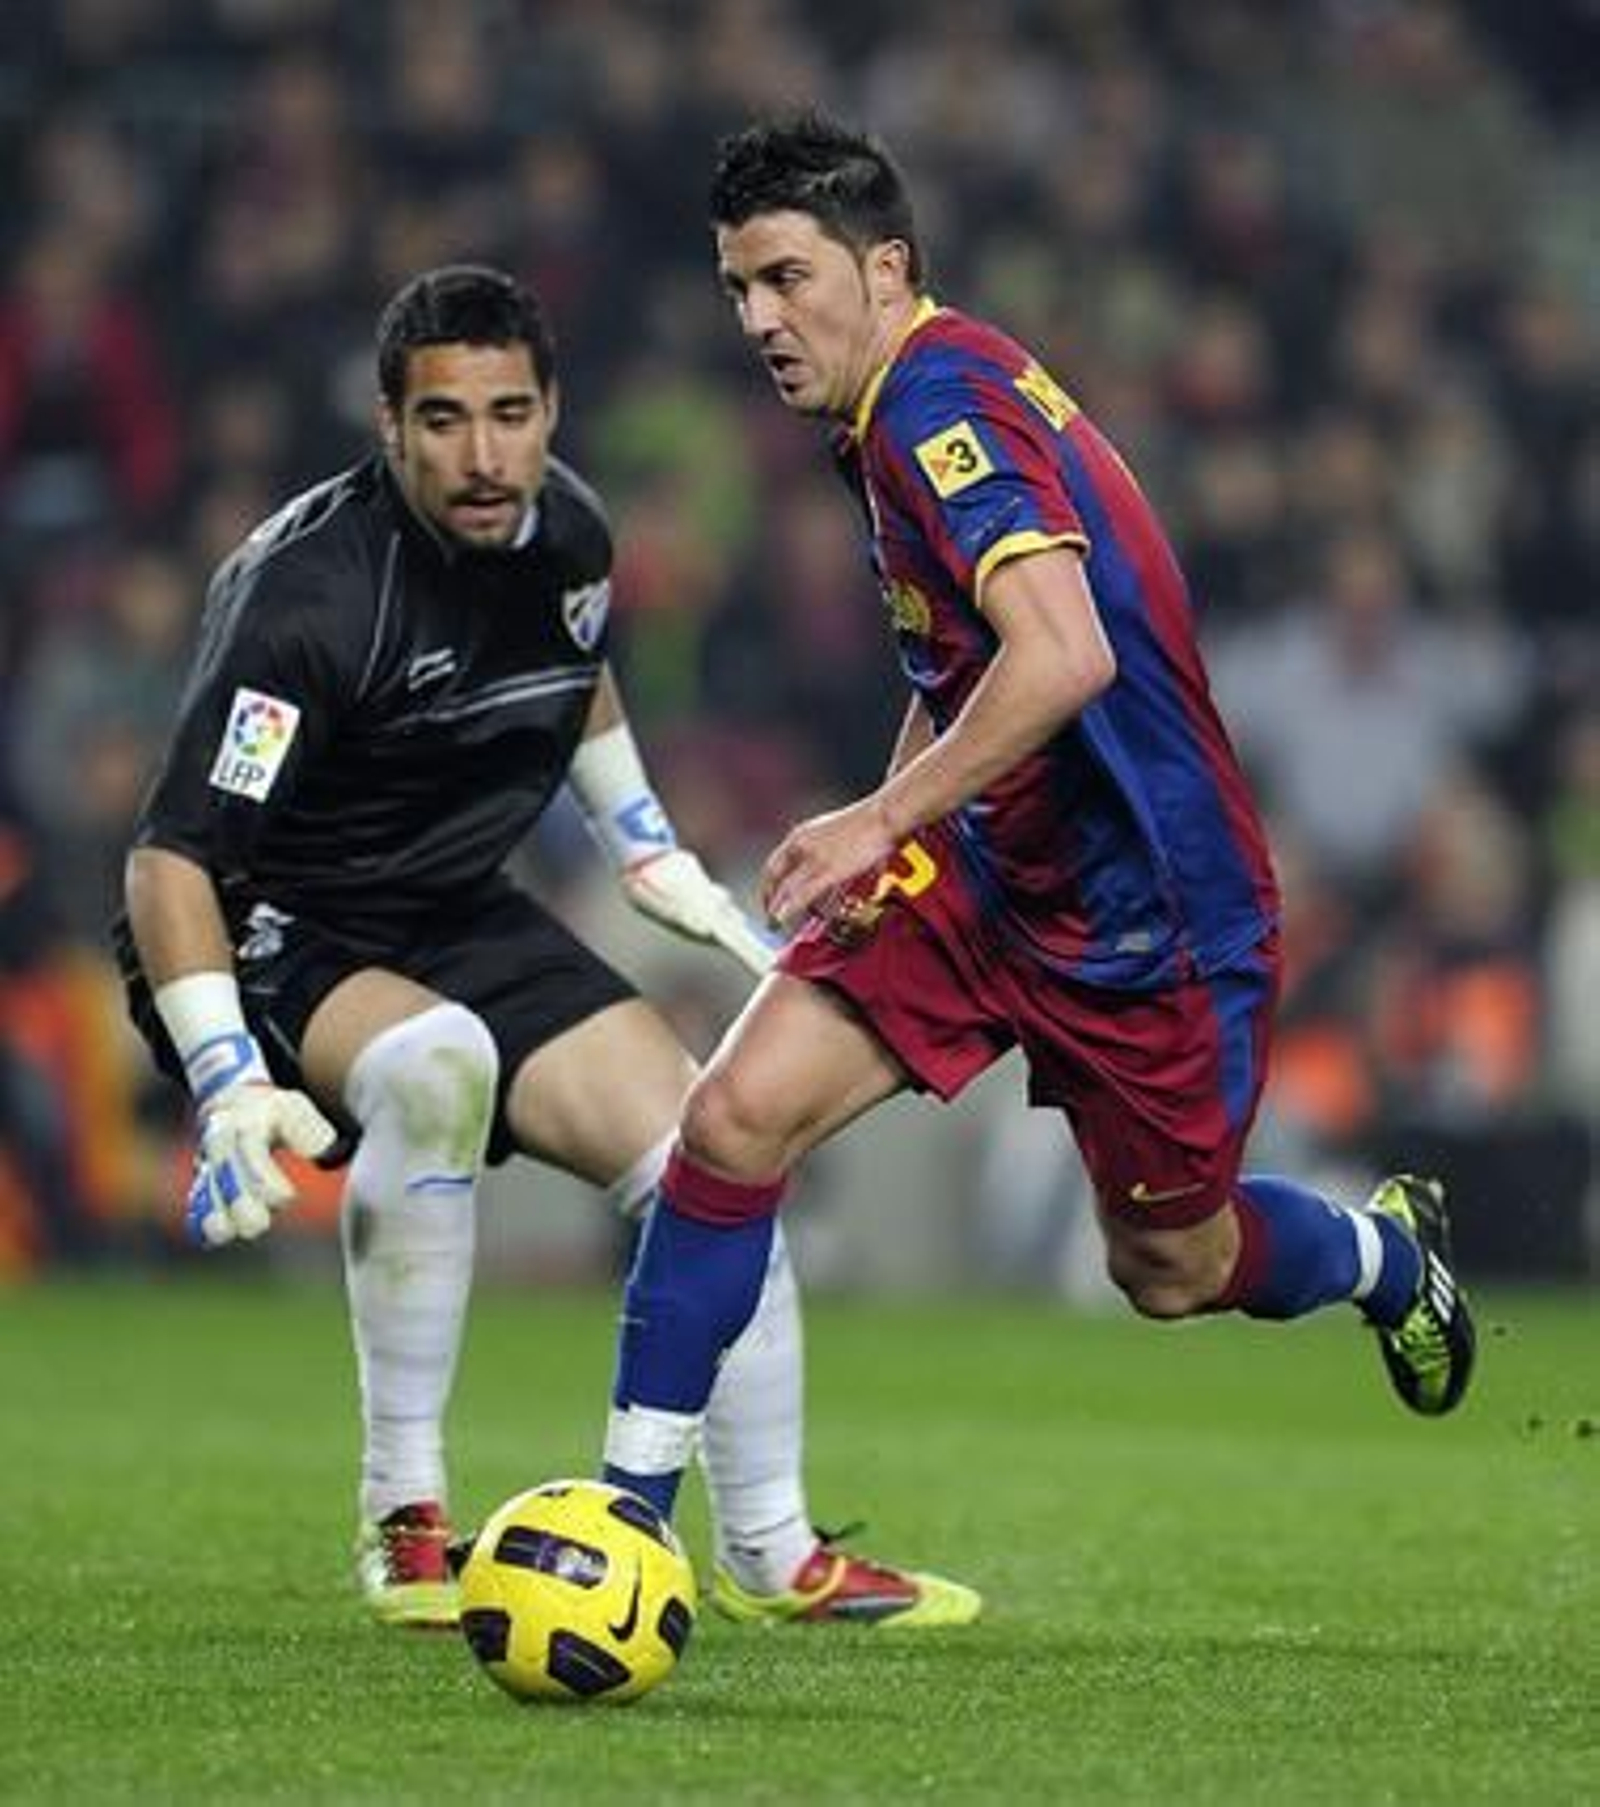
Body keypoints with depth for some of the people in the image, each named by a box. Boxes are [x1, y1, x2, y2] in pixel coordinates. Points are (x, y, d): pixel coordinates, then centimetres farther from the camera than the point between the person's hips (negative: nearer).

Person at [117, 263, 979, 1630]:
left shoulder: (565, 532, -5)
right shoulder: (309, 590, -29)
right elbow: (172, 854, -31)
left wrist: (654, 859, 18)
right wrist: (231, 1083, -41)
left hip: (460, 918, 7)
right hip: (273, 940, -7)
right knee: (438, 1061, -38)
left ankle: (772, 1554, 17)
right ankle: (405, 1519, -26)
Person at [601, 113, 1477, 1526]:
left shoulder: (937, 396, -23)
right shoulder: (903, 412, 6)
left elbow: (1063, 656, -36)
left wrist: (882, 821, -32)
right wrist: (888, 834, 13)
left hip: (1149, 917, -8)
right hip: (987, 874, 8)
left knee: (1172, 1272, 11)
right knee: (737, 1116, -11)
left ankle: (1390, 1252, 45)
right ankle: (629, 1505, -6)